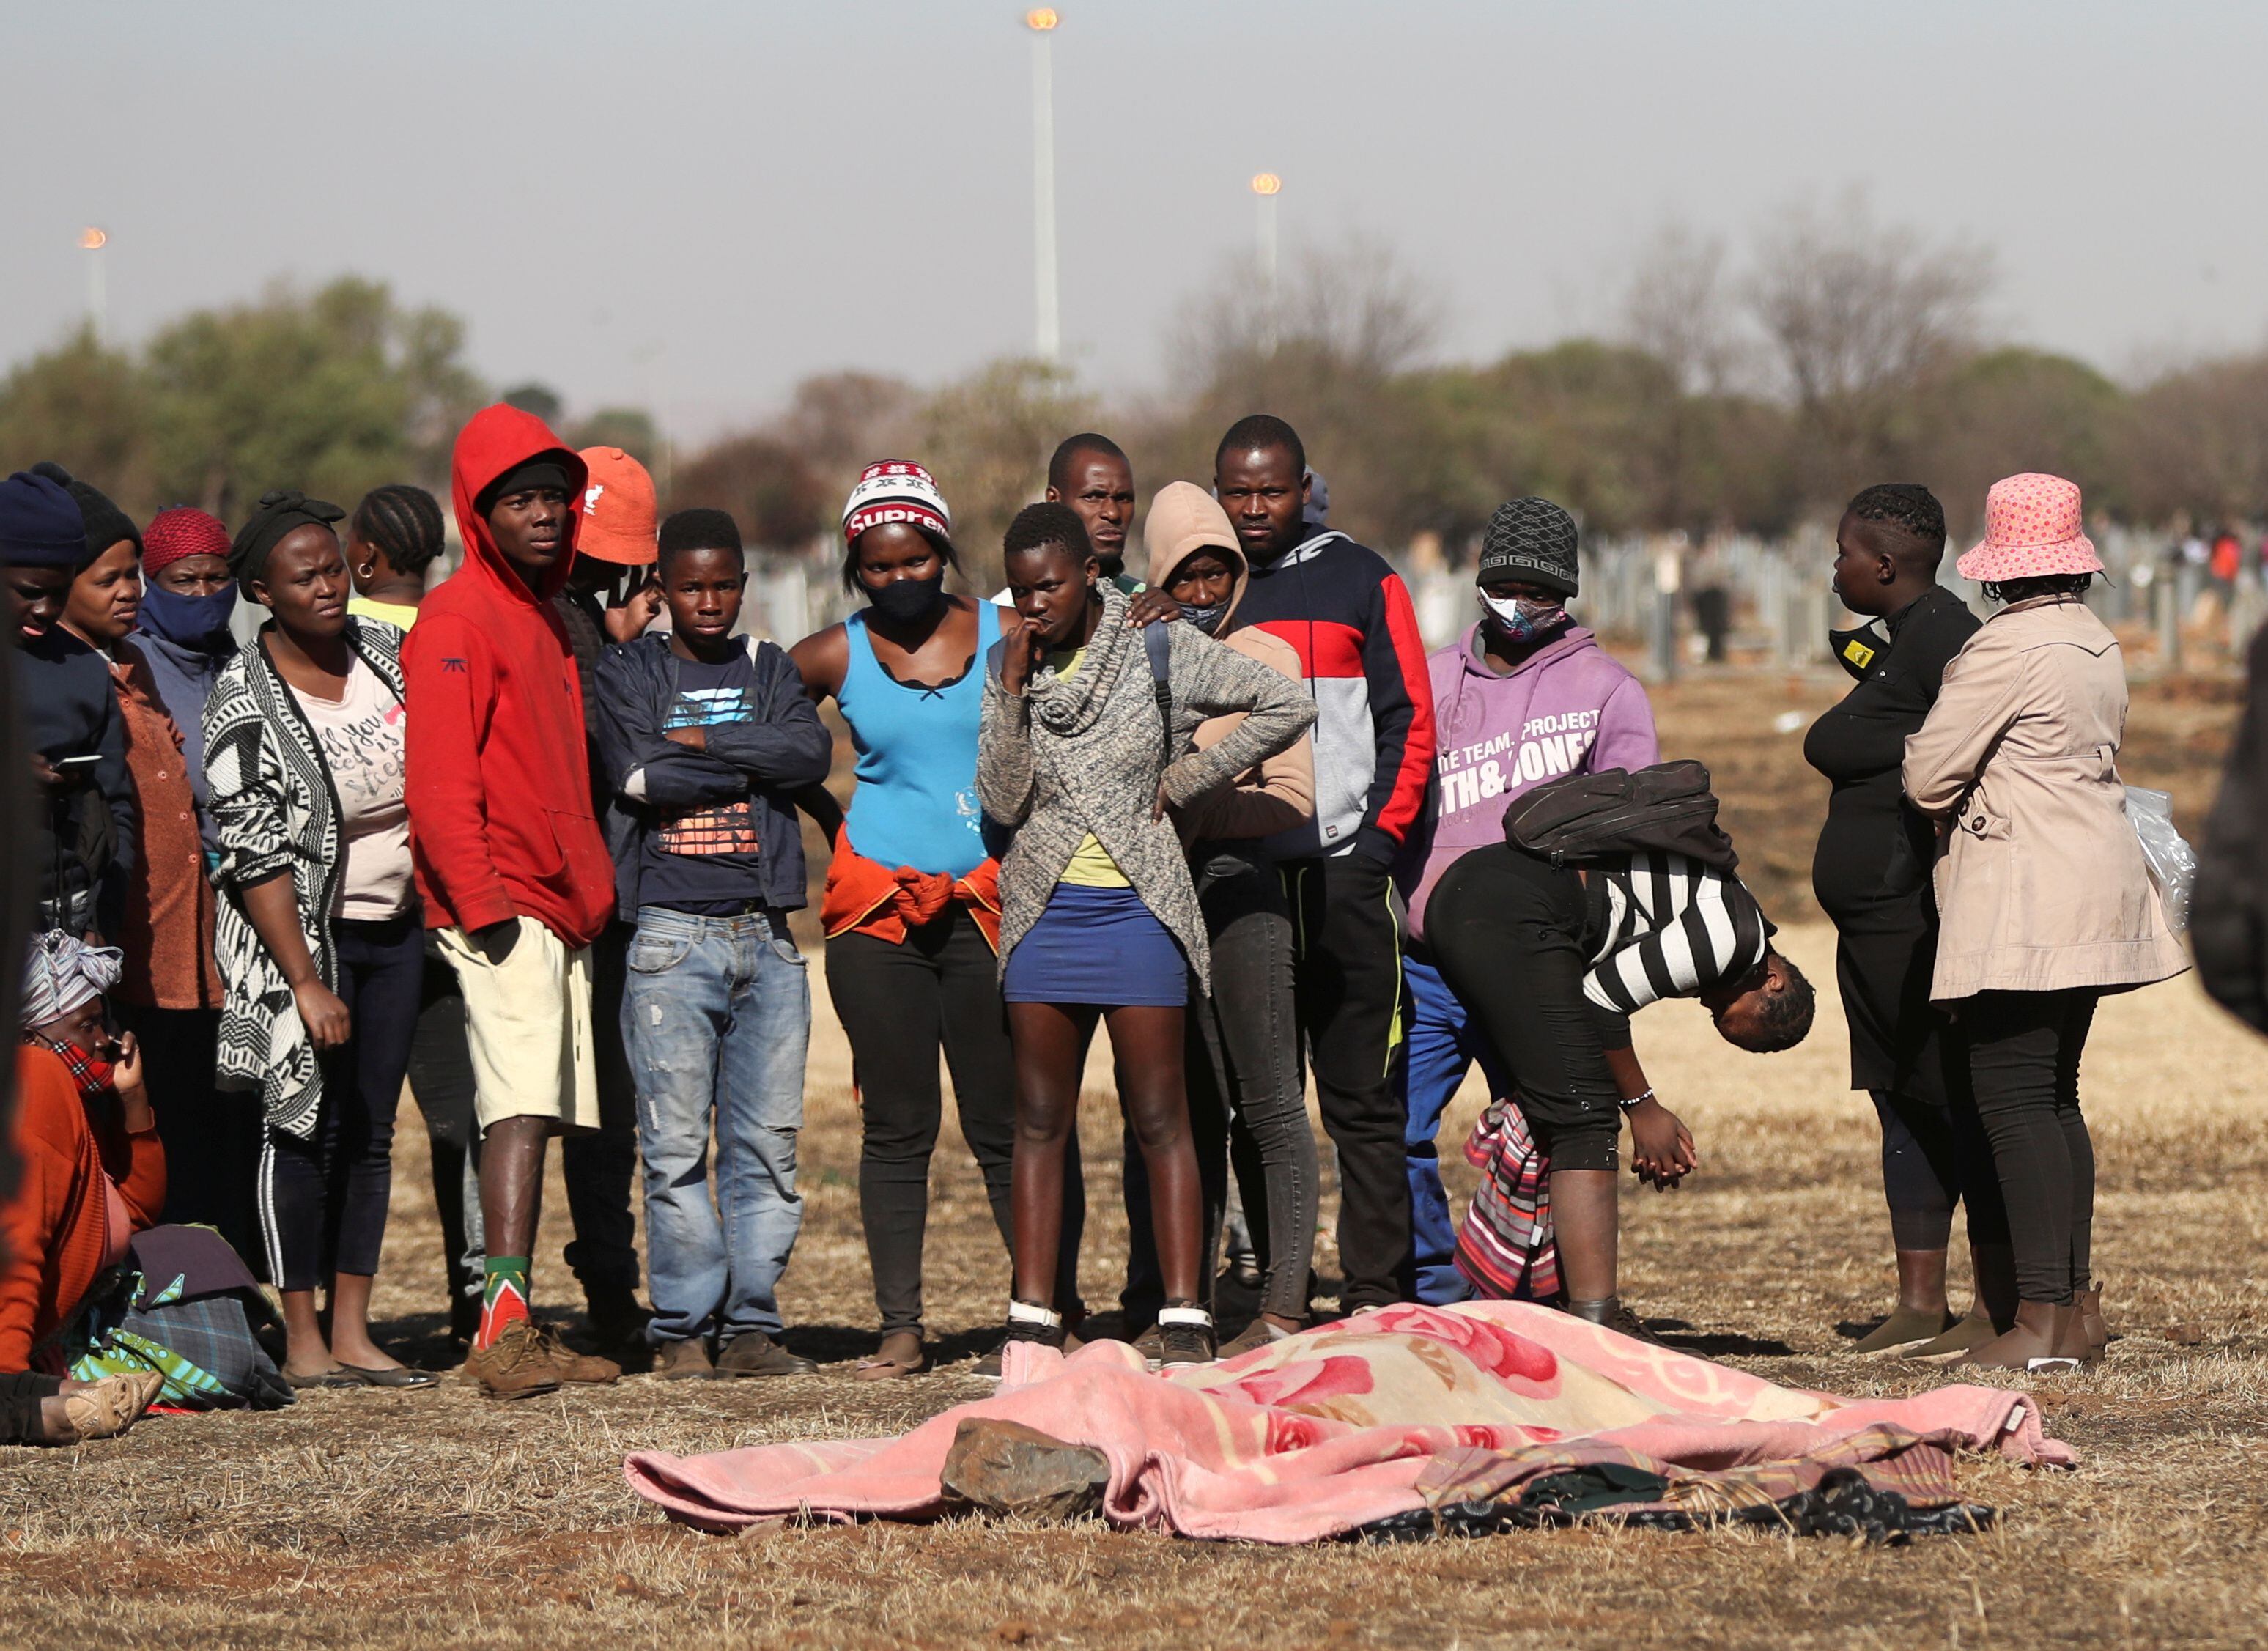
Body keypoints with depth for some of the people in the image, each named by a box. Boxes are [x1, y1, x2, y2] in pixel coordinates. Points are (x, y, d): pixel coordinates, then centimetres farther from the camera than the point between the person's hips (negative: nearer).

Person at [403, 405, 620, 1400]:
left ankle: (516, 1336, 13)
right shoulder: (459, 619, -8)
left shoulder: (544, 617, 20)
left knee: (537, 1112, 9)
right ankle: (504, 1327, -29)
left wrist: (590, 890, 20)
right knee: (525, 1102, -20)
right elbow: (441, 781, -16)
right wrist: (480, 899, -23)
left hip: (560, 907, 9)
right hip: (502, 908, -9)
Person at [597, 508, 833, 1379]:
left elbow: (812, 751, -4)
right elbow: (639, 775, -10)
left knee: (768, 1142, 1)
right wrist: (753, 765, -4)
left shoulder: (769, 670, 15)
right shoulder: (629, 671, 7)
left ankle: (751, 1324, 5)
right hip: (671, 936, -3)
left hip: (765, 936, 3)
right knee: (676, 1145, -6)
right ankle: (684, 1326, -1)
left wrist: (703, 742, -9)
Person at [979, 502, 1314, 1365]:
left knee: (1159, 1117, -2)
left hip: (1136, 904, -3)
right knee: (1039, 1120, 5)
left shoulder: (1160, 650, -6)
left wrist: (1187, 777, -6)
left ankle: (1184, 1318, -2)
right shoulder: (1010, 663, 2)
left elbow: (1287, 705, -6)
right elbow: (1002, 801, -5)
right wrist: (1012, 690, -13)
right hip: (1044, 907, 3)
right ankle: (1032, 1317, 7)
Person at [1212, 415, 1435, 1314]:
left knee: (1359, 1097, -1)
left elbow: (1409, 723, 3)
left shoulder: (1361, 581, 5)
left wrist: (1377, 839, -7)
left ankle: (1375, 1291, 0)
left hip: (1339, 872, -2)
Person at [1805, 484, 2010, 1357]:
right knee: (1903, 1108, 13)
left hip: (1923, 916, -11)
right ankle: (1921, 1302, 18)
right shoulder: (1892, 642, 17)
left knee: (1958, 1103, -7)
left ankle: (2000, 1306, -4)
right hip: (1878, 925, 11)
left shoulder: (1940, 634, -14)